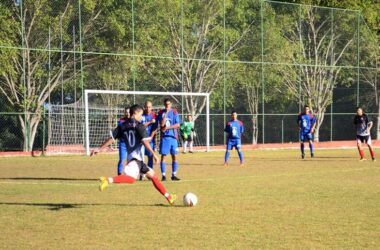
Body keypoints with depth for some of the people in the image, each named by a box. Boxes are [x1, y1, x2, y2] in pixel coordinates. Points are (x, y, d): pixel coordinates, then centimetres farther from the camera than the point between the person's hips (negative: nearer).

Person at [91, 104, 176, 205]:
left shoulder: (122, 126, 16)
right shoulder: (139, 126, -4)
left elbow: (111, 138, 11)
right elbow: (145, 142, -14)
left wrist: (100, 149, 14)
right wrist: (153, 154, -14)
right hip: (137, 156, -9)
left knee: (152, 175, 17)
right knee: (131, 178, -27)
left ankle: (168, 196, 22)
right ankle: (109, 180, -44)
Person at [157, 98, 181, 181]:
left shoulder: (174, 112, 5)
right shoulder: (161, 113, 2)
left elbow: (178, 125, -2)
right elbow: (161, 124, -11)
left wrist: (167, 127, -11)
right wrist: (166, 113, -14)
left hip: (173, 137, 1)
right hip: (164, 137, -1)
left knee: (174, 156, 2)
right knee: (163, 156, -5)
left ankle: (174, 175, 8)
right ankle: (163, 175, -1)